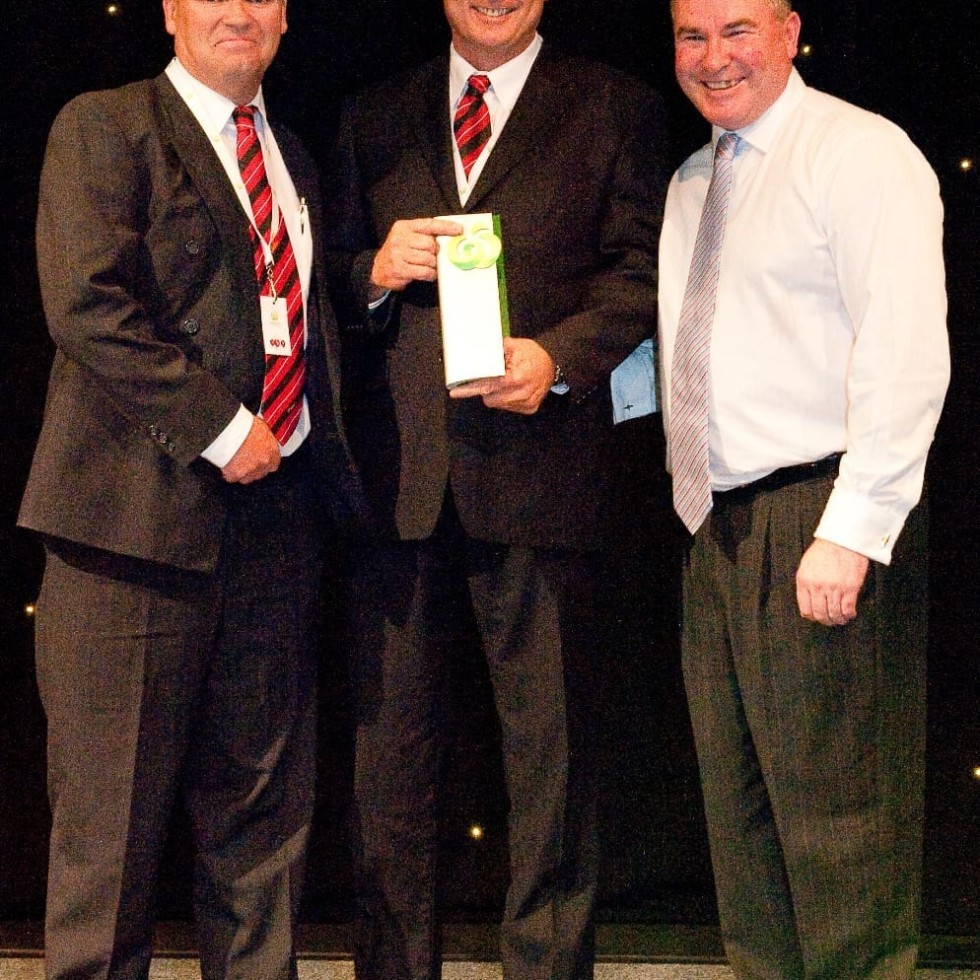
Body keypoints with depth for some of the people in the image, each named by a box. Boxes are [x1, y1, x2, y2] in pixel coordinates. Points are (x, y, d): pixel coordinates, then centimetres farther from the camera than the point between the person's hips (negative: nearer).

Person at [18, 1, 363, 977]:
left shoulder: (294, 160, 21)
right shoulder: (103, 128, 0)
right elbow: (85, 305, -13)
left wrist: (315, 446, 9)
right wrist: (220, 429, -15)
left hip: (275, 506, 6)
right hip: (141, 505, -6)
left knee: (262, 799, 8)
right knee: (114, 802, -2)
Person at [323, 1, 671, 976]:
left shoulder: (613, 107, 10)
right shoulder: (373, 116, 19)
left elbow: (640, 269, 3)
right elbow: (333, 269, 19)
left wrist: (557, 356, -13)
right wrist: (377, 272, -3)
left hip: (536, 458, -2)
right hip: (397, 466, 3)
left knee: (550, 741, 0)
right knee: (387, 734, 5)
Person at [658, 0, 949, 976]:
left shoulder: (860, 153, -7)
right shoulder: (691, 182, 19)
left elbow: (908, 355, -16)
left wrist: (850, 531, -22)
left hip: (819, 521, -8)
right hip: (714, 526, 8)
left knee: (835, 815, -6)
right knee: (737, 801, 12)